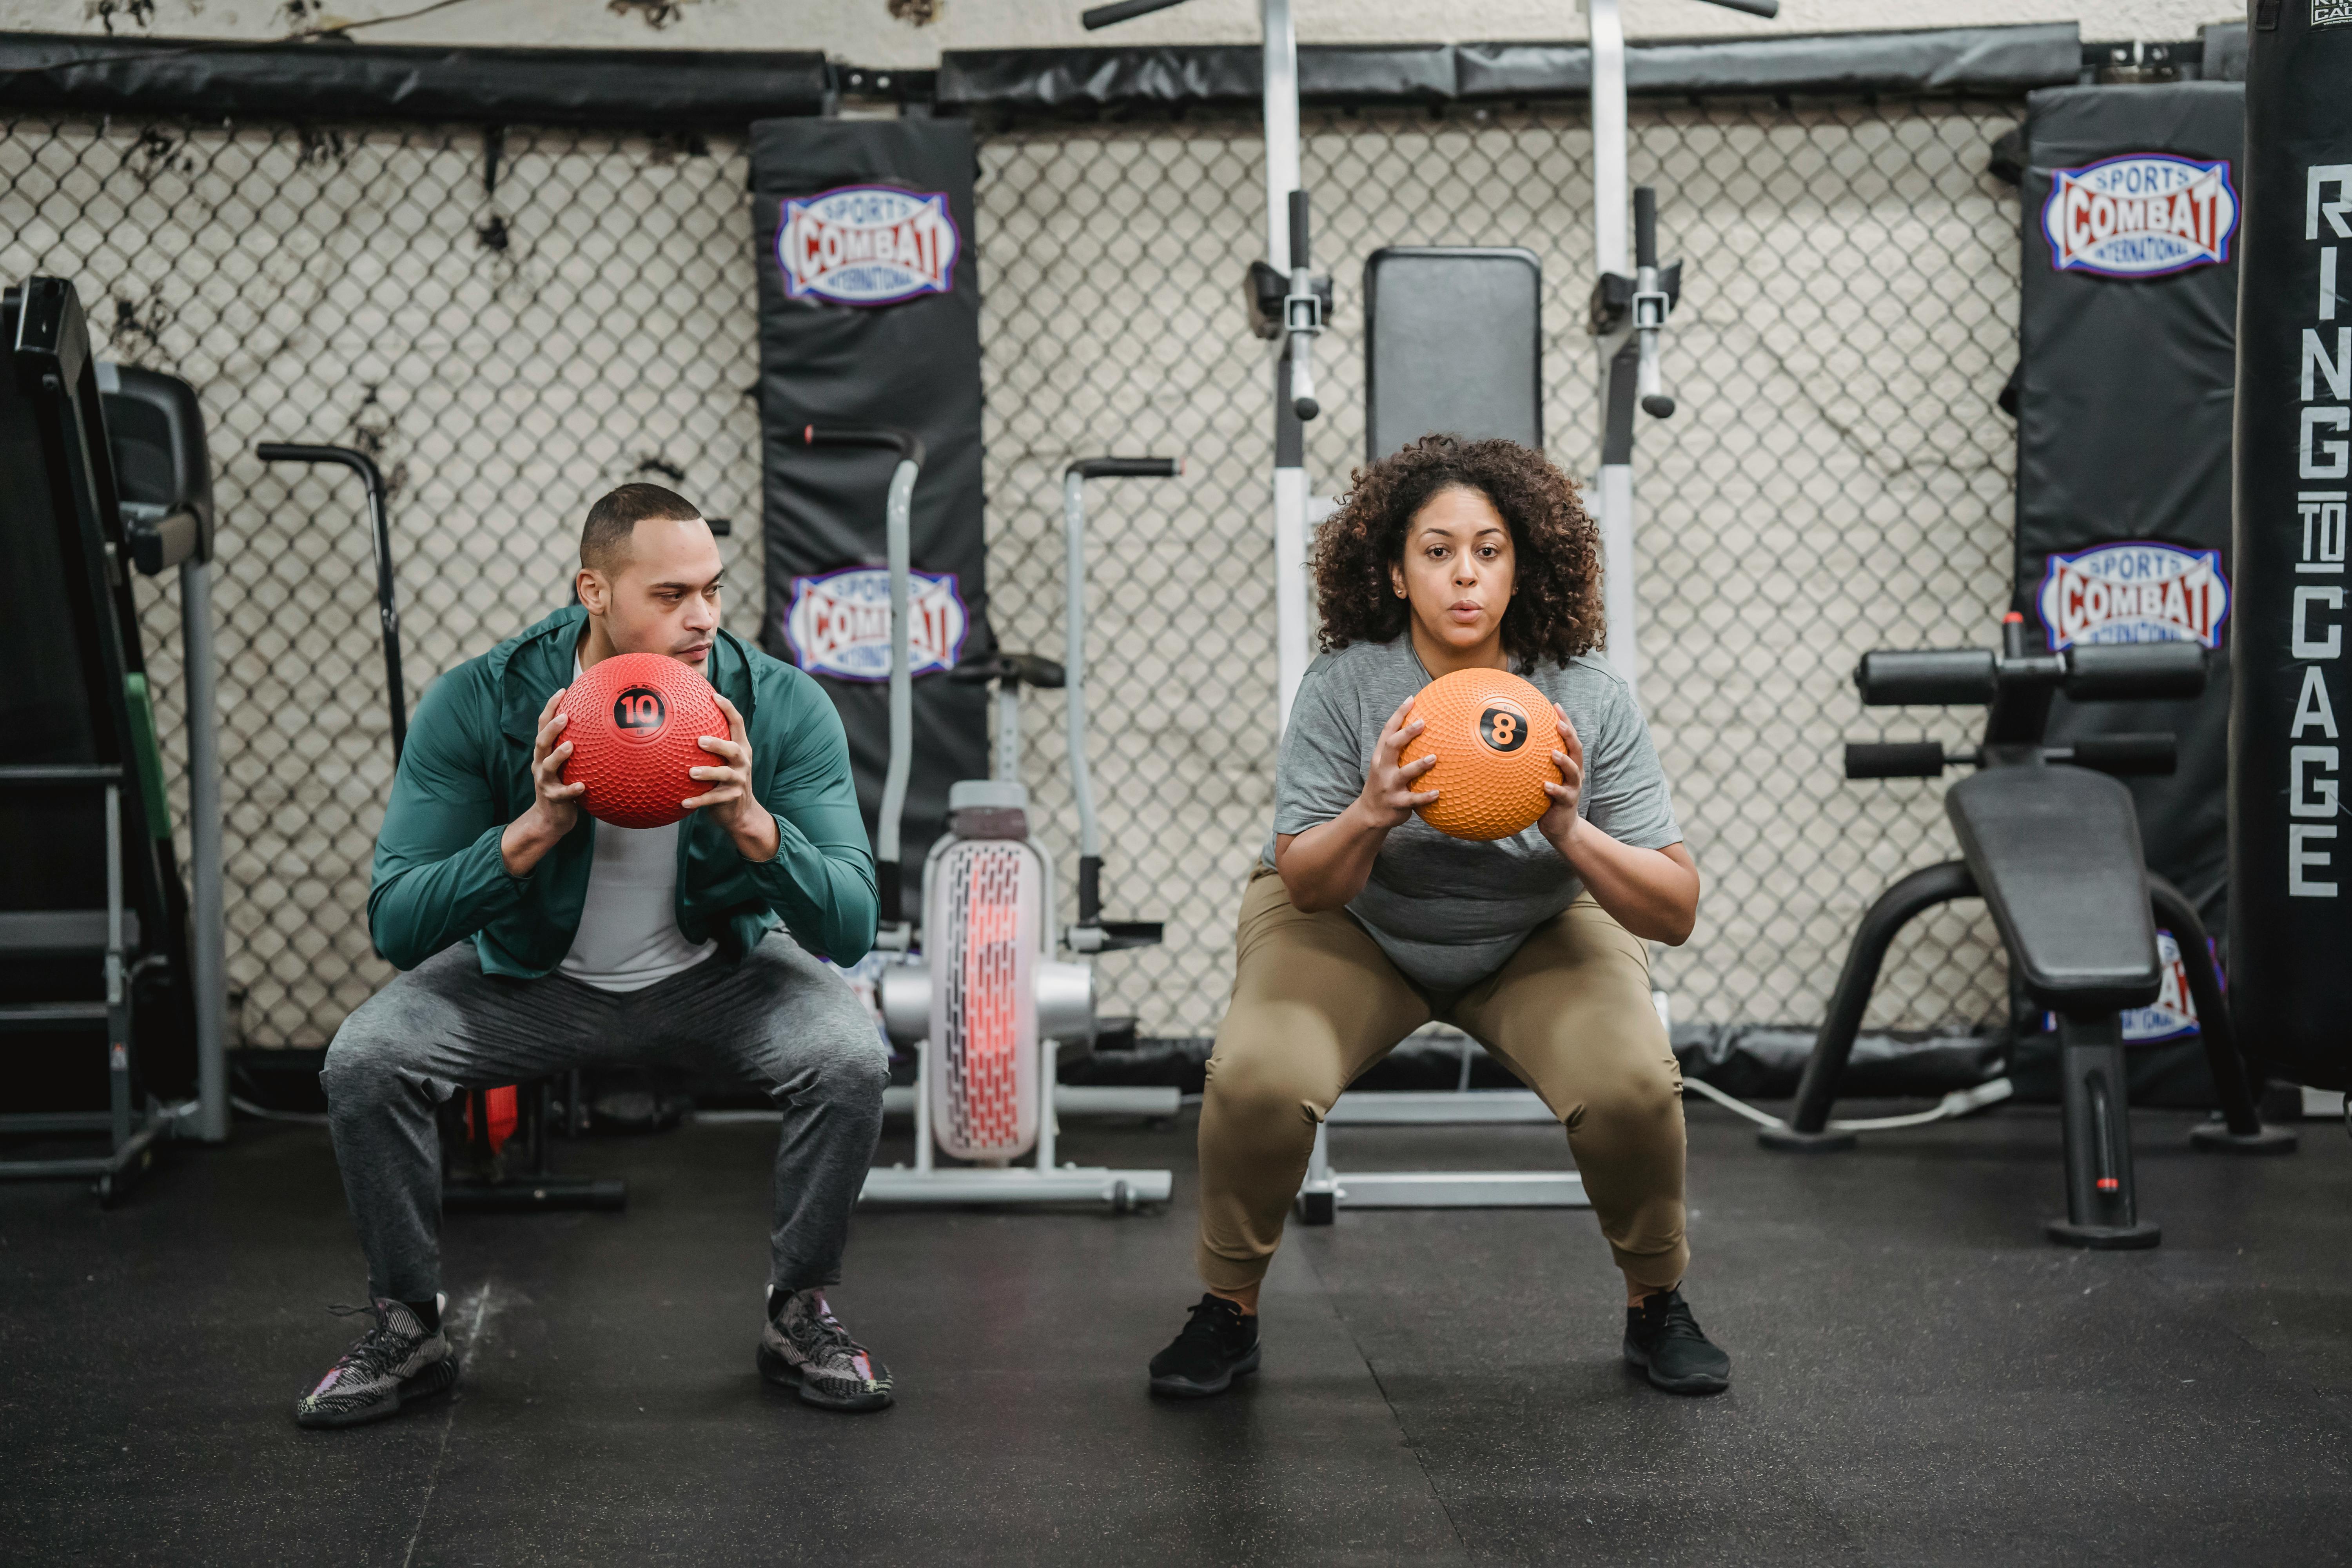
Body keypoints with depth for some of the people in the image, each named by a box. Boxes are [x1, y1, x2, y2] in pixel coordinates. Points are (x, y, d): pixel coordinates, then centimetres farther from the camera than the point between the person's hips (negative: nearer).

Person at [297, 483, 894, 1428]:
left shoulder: (782, 707, -23)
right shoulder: (477, 704, -23)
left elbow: (850, 932, -23)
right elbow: (397, 927, -25)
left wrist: (752, 824, -40)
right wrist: (535, 828, -39)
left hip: (714, 975, 0)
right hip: (532, 978, 0)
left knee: (851, 1059, -27)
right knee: (363, 1061, -24)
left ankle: (801, 1317, -2)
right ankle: (407, 1330, 0)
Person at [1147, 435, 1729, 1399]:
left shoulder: (1588, 699, -21)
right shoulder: (1344, 687, -23)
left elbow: (1675, 912, -20)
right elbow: (1307, 887, -17)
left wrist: (1572, 834, -38)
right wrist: (1369, 818, -38)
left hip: (1540, 936, 1)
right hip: (1355, 930, 0)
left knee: (1633, 1083, -25)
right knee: (1257, 1077, -26)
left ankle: (1657, 1310, 3)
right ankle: (1227, 1312, 0)